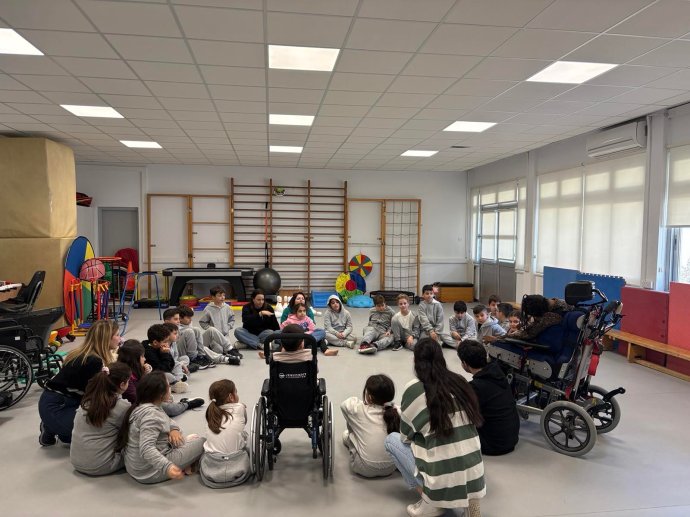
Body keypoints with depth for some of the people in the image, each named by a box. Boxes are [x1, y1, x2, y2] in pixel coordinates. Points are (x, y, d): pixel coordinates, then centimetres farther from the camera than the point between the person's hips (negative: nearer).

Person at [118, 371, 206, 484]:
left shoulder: (142, 406, 6)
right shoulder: (150, 414, -25)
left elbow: (167, 420, 20)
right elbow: (146, 449, -35)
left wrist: (174, 429, -2)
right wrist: (167, 467, -45)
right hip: (150, 472, -10)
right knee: (201, 442, -9)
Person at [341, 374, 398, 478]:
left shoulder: (359, 410, -14)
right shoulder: (397, 412, -10)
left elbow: (344, 404, 6)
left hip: (365, 469, -3)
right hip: (390, 468, 3)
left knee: (346, 434, 14)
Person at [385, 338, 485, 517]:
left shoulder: (414, 388, -10)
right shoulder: (459, 381, 4)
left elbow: (406, 435, 3)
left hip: (442, 480, -5)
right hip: (474, 475, 5)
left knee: (392, 439, 15)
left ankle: (430, 501, 8)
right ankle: (470, 498, 15)